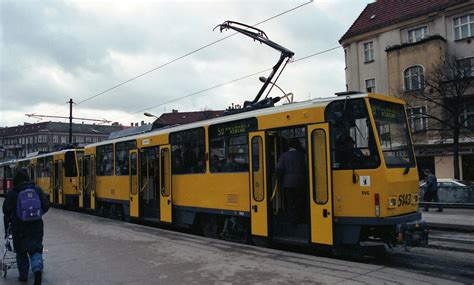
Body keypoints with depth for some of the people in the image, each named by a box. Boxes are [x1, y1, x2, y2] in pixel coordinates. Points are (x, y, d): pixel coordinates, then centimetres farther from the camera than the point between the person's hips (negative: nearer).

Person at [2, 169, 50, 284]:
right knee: (36, 249, 7)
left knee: (21, 252, 15)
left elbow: (7, 209, -8)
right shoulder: (37, 190, -1)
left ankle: (23, 275, 22)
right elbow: (46, 205, 0)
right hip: (36, 226, 1)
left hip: (19, 227, -1)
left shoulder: (12, 193, -8)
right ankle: (37, 269, -17)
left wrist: (8, 220, 13)